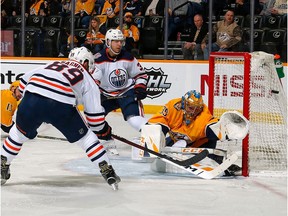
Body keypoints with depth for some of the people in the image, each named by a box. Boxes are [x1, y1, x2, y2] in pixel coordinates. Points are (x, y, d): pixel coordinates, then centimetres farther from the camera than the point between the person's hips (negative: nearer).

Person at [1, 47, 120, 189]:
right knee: (85, 136, 17)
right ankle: (107, 171, 13)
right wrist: (103, 130, 35)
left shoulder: (52, 65, 36)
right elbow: (94, 113, 18)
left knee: (20, 132, 30)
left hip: (31, 101, 3)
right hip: (61, 106, -3)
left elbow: (25, 80, 31)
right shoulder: (87, 79, 25)